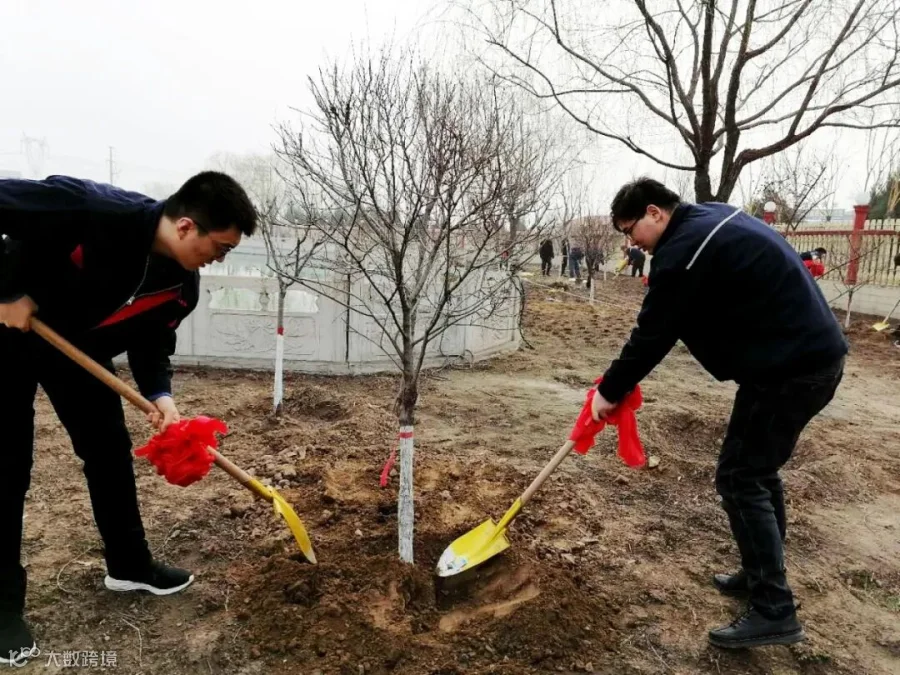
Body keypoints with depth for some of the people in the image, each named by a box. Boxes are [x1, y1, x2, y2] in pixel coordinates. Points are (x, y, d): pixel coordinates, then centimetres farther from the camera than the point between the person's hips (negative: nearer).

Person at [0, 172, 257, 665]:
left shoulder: (183, 286, -16)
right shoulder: (92, 209, -36)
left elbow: (151, 342, -5)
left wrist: (160, 396, -23)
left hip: (79, 350, 6)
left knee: (110, 451, 7)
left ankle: (129, 565, 23)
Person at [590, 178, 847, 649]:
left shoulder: (683, 249, -18)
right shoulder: (710, 221, 14)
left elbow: (654, 333, -14)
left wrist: (610, 391, -2)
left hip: (790, 368, -10)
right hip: (812, 353, 10)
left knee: (739, 477, -3)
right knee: (757, 468, 19)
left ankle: (774, 611, 5)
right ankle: (762, 574, 32)